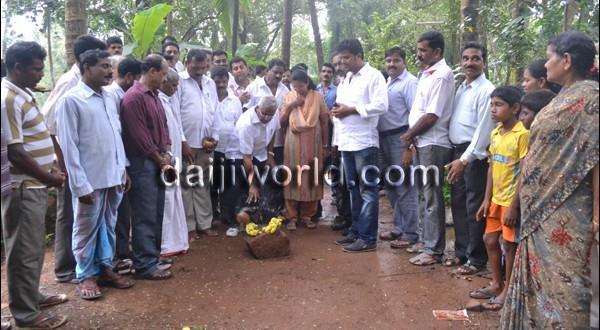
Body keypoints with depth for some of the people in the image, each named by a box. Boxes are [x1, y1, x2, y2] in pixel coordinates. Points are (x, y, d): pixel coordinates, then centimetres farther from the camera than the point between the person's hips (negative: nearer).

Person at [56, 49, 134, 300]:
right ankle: (86, 275, 24)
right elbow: (69, 146, -12)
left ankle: (105, 267, 31)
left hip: (113, 176, 6)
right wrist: (81, 184, -15)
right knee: (87, 229, 9)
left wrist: (123, 169, 11)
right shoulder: (70, 100, -10)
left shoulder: (110, 98, 8)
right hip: (90, 179, -6)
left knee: (108, 226, 16)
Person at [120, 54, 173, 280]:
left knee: (156, 213, 15)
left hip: (157, 163, 9)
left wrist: (166, 155, 3)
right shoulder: (133, 98, -15)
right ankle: (145, 266, 6)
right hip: (142, 164, -9)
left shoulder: (154, 95, 15)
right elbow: (140, 137, -19)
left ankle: (153, 256, 27)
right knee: (145, 216, -3)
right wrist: (162, 161, -11)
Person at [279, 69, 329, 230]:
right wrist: (290, 106, -9)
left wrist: (325, 145, 1)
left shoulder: (317, 96, 2)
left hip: (313, 143, 0)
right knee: (293, 178, -1)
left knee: (311, 178, 2)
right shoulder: (289, 97, 5)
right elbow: (281, 123, 3)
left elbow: (324, 122, 3)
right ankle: (292, 217, 7)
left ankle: (307, 215, 14)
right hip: (293, 143, 1)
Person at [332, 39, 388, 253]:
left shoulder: (373, 76, -4)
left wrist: (351, 109, -13)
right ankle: (356, 231, 22)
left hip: (364, 142, -8)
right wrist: (337, 111, 1)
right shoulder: (346, 80, 20)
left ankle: (368, 238, 0)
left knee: (368, 190, -3)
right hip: (346, 141, 8)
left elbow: (381, 105, -15)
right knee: (354, 189, 13)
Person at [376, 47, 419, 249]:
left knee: (404, 187, -4)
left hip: (400, 138, -9)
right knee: (391, 185, 15)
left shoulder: (410, 82, -9)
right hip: (384, 138, 9)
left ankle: (410, 233, 6)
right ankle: (398, 227, 28)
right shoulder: (387, 82, 18)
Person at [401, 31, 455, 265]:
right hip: (422, 143, 9)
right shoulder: (427, 74, 15)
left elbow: (432, 116, -19)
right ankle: (427, 241, 28)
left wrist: (409, 135, -7)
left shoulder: (441, 75, -14)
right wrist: (411, 137, 2)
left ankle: (434, 250, 5)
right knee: (425, 194, 16)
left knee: (432, 198, -3)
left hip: (433, 145, -9)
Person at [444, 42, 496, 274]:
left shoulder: (486, 90, -11)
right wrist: (456, 157, 7)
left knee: (474, 208, 0)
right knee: (458, 205, 14)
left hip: (475, 154, -8)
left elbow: (484, 130, -16)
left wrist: (465, 159, -18)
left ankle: (477, 259, 13)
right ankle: (461, 251, 28)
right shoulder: (460, 89, 15)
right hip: (456, 151, 8)